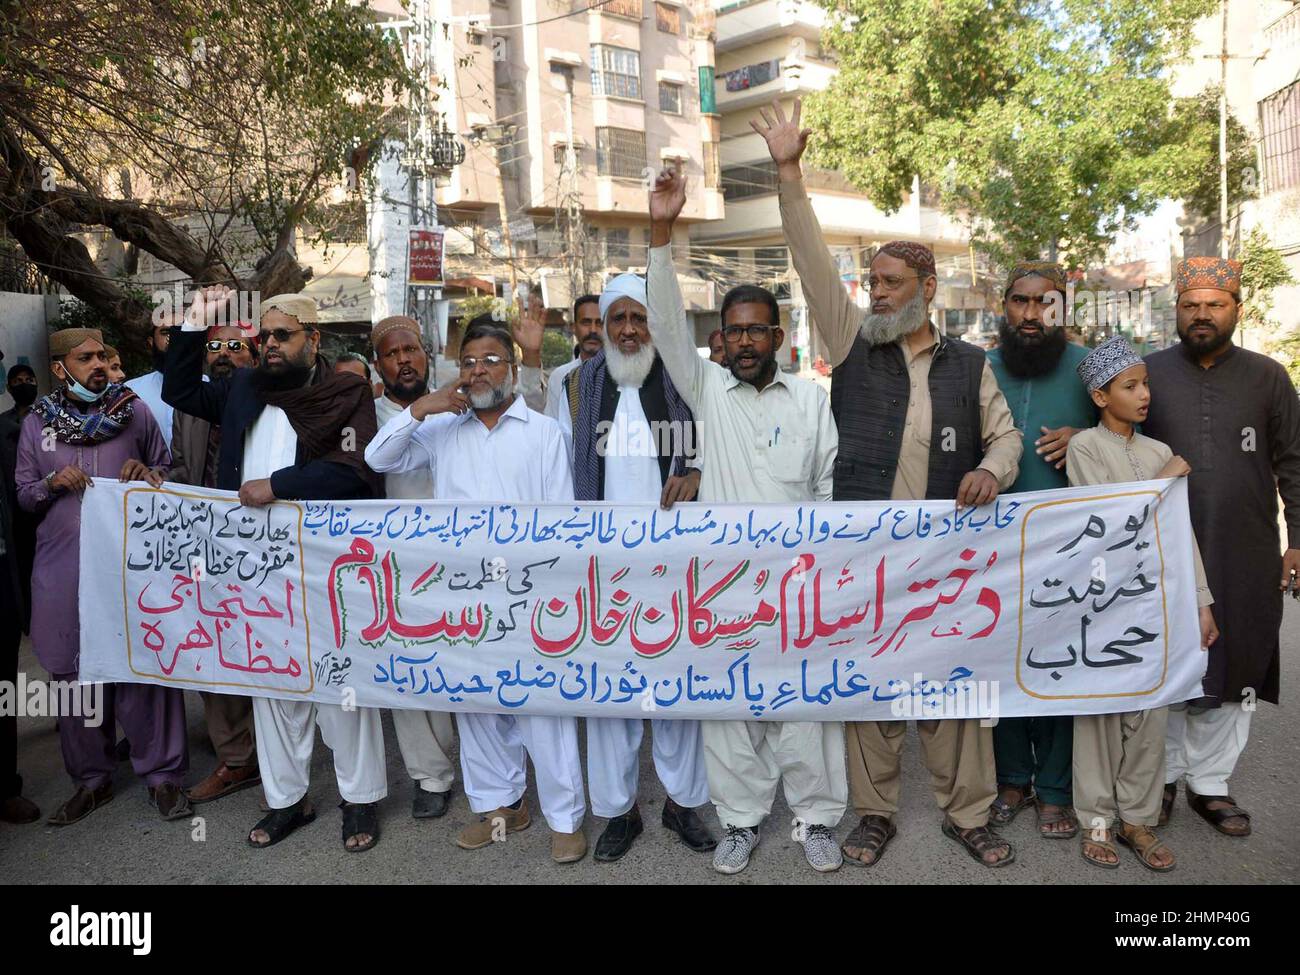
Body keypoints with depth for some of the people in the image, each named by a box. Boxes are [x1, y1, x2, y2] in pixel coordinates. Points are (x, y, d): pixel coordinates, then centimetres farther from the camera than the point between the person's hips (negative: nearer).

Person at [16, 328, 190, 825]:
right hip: (63, 570, 2)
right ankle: (92, 778, 25)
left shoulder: (134, 411, 3)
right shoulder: (36, 424, 8)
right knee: (76, 674, 10)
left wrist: (148, 475, -11)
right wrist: (53, 482, -9)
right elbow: (23, 495, 11)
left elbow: (167, 471, 11)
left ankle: (161, 773, 13)